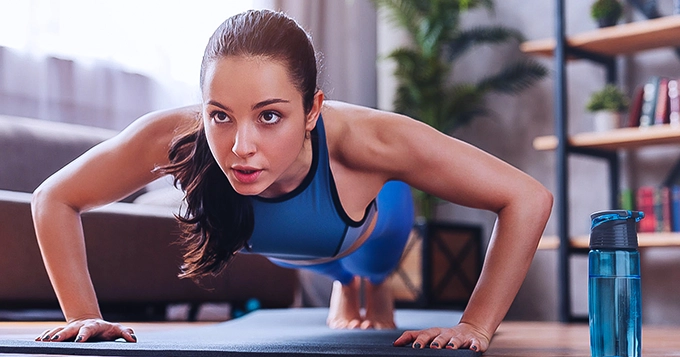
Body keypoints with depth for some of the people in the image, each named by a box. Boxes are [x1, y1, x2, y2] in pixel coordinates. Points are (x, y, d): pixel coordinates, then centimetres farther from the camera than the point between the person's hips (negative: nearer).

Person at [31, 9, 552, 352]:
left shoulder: (363, 140, -52)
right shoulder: (173, 139, -47)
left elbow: (529, 200, -44)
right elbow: (54, 200, -29)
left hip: (372, 218, -2)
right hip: (281, 246, 2)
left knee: (371, 268, 38)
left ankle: (375, 286, 73)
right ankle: (345, 286, 75)